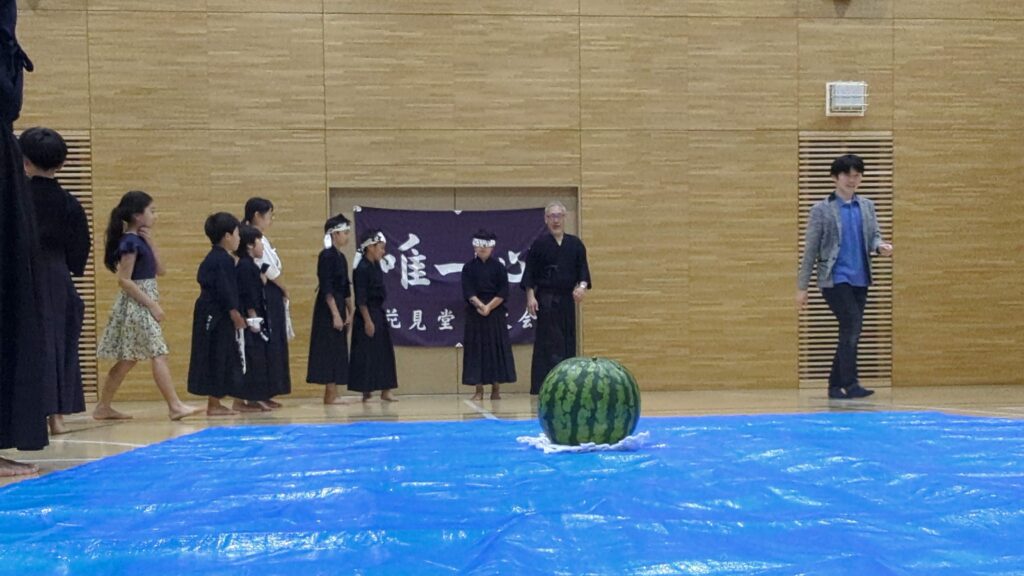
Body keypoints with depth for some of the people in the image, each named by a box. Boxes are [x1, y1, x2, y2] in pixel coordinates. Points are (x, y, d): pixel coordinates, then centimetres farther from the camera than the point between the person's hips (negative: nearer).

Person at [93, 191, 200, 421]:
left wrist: (150, 241, 1)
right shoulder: (130, 242, -14)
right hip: (136, 305, -9)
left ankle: (103, 406, 18)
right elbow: (124, 280, -19)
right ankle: (175, 406, -10)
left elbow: (159, 270, 9)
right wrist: (152, 304, -19)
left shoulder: (140, 240, 13)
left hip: (142, 305, 9)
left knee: (128, 359, 12)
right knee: (159, 354, -10)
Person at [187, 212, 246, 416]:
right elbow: (225, 292, -19)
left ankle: (214, 402, 19)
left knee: (217, 358, 13)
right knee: (217, 358, -4)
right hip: (218, 316, -10)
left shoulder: (212, 258, 15)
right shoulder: (224, 260, -16)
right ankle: (213, 404, 1)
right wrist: (235, 314, -11)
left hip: (210, 314, 10)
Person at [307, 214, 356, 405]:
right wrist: (335, 314, -19)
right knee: (330, 349, -6)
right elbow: (326, 288, -17)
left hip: (339, 307, 9)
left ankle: (332, 393, 14)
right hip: (328, 309, -9)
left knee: (338, 350, 9)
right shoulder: (327, 256, -12)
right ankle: (330, 394, -1)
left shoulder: (341, 257, 14)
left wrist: (349, 313, 15)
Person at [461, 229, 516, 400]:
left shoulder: (498, 267, 4)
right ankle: (479, 389, 6)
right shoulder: (469, 267, 4)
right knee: (476, 348, -1)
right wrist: (480, 306, -18)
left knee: (497, 347, 0)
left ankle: (496, 388, 9)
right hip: (475, 312, 0)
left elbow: (503, 292, -2)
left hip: (496, 312, 0)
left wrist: (489, 307, -14)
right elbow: (468, 292, -4)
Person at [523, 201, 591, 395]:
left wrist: (582, 286, -14)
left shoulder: (575, 244, 7)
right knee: (550, 343, -8)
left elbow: (583, 268, 5)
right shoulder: (539, 243, -2)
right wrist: (530, 296, -10)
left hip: (567, 299, 4)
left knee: (568, 342, 6)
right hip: (545, 299, -4)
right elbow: (529, 273, -3)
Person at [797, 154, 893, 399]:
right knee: (852, 326, -17)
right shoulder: (821, 210, -2)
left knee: (850, 332, 8)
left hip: (860, 279, 5)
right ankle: (850, 384, -11)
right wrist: (802, 287, -3)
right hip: (834, 279, -5)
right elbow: (810, 250, -2)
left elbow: (874, 236, 12)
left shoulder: (867, 206, 13)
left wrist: (881, 247, -14)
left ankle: (836, 385, 17)